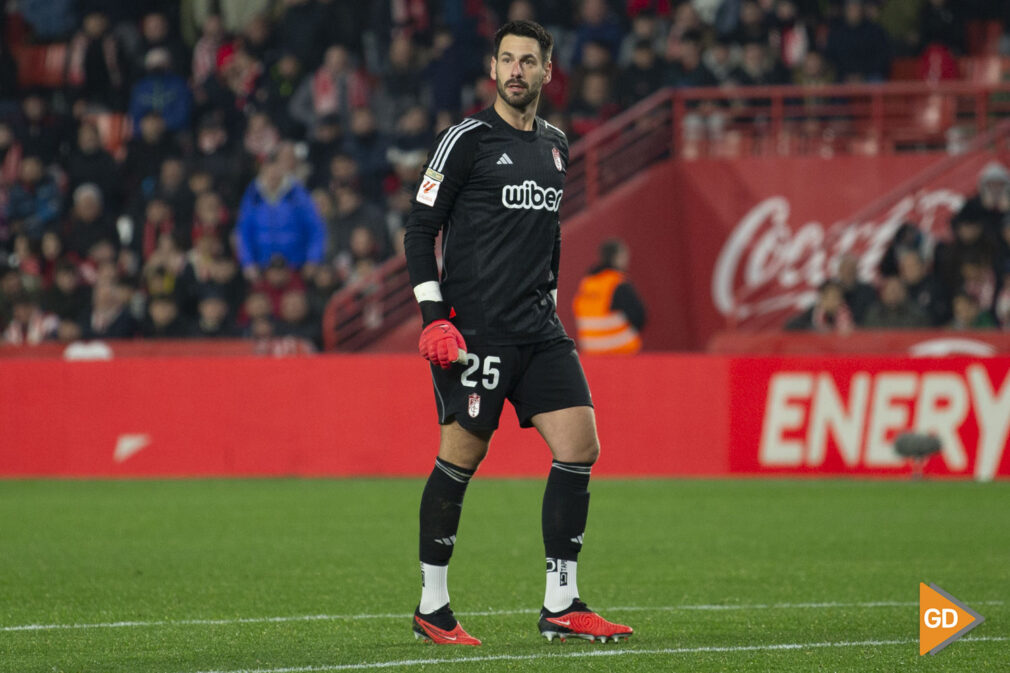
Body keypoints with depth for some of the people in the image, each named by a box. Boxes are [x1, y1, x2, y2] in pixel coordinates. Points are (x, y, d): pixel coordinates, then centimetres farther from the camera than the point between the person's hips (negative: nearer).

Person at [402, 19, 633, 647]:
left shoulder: (555, 144, 15)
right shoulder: (467, 139, -5)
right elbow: (421, 228, -6)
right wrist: (434, 315, -12)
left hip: (538, 329, 6)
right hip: (474, 329, -6)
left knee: (580, 447, -3)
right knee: (461, 459, -3)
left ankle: (562, 606, 2)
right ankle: (432, 608, 9)